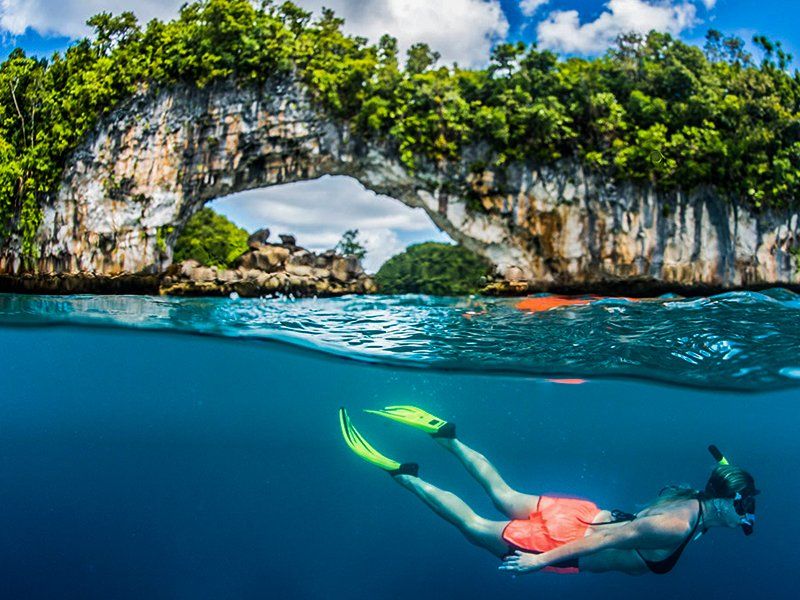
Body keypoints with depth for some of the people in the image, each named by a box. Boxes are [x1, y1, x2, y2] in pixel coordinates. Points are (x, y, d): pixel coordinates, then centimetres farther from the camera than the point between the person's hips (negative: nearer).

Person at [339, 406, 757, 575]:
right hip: (569, 541, -7)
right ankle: (399, 473, 5)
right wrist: (542, 560, -28)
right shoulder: (678, 527, -28)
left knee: (504, 497, 25)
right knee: (475, 528, 5)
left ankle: (445, 436, 27)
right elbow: (605, 538, -30)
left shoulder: (690, 500, -3)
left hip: (585, 515, 7)